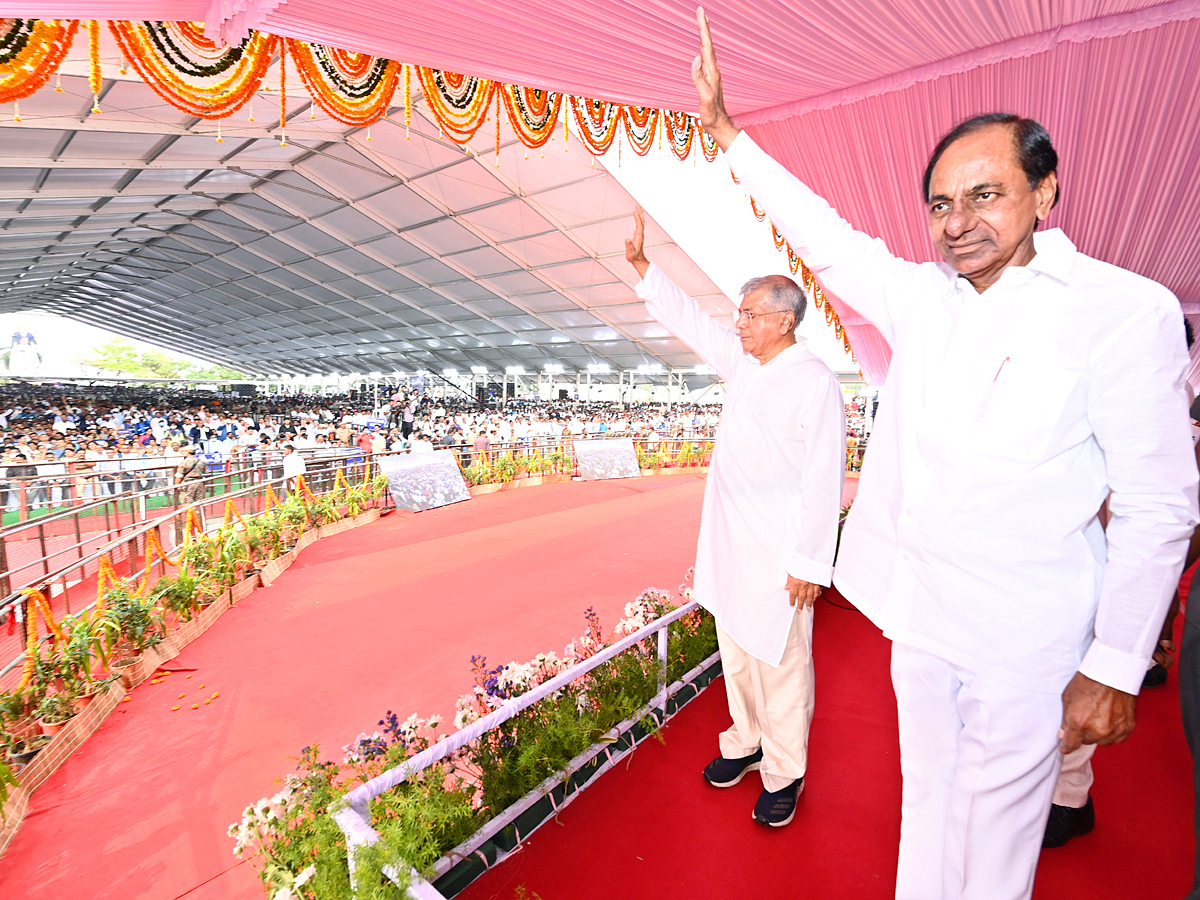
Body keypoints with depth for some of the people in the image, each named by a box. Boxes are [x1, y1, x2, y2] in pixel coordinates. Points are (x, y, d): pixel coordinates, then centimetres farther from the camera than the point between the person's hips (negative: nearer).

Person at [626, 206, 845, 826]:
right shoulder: (740, 361, 8)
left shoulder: (814, 382, -14)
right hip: (728, 541, 8)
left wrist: (809, 562, -16)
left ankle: (783, 774, 28)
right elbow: (688, 319, 16)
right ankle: (745, 744, 41)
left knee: (779, 662, 6)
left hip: (779, 552, -7)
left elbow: (823, 480, -16)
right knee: (735, 651, 20)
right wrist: (639, 262, 11)